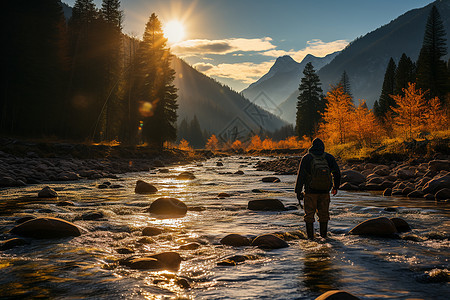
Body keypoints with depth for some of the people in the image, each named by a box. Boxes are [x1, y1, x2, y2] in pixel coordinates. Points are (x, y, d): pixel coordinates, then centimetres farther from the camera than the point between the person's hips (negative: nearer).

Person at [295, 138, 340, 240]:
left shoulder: (306, 158, -4)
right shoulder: (329, 157, 2)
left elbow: (300, 176, -6)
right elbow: (337, 173, 4)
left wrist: (298, 192, -2)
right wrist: (335, 187, 18)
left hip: (310, 192, -2)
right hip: (325, 192, 2)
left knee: (309, 214, 9)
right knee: (324, 214, 16)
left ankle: (310, 236, 9)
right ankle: (323, 235, 22)